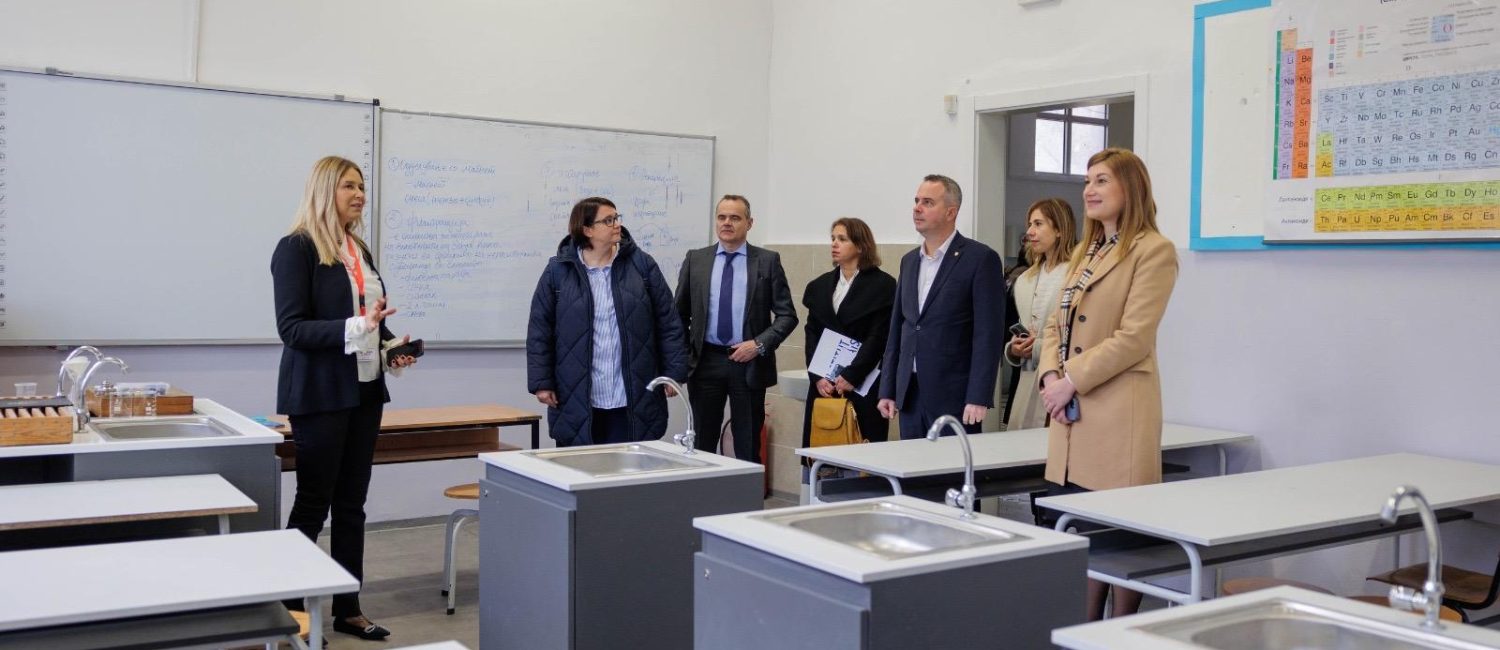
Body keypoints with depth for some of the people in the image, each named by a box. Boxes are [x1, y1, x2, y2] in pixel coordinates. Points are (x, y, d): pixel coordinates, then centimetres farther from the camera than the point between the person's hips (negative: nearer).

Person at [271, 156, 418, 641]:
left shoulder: (360, 250, 13)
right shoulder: (297, 248, -9)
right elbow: (292, 327, -16)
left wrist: (390, 350, 2)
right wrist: (355, 328, -26)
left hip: (364, 391, 7)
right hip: (320, 393, -7)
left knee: (351, 504, 10)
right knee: (313, 502, 1)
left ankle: (348, 608, 19)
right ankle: (289, 608, 15)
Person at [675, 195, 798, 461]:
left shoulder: (768, 261, 2)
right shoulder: (695, 259, 8)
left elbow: (787, 315, 0)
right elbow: (680, 313, 11)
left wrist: (760, 344, -12)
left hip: (749, 362, -2)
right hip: (705, 361, 2)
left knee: (748, 448, 3)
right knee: (702, 443, 7)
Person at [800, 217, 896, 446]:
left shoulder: (883, 285, -2)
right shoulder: (820, 285, 14)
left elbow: (878, 338, -8)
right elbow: (811, 334, 9)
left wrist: (851, 376, -14)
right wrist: (817, 378, -3)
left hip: (864, 384, -4)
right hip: (823, 385, 5)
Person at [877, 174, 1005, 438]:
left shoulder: (981, 258, -6)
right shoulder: (909, 260, 14)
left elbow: (988, 334, -11)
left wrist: (978, 398, -16)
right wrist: (887, 390, 10)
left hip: (954, 397, -6)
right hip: (910, 395, 6)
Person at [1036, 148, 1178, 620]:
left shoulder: (1153, 250, -6)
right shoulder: (1084, 251, 19)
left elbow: (1133, 337, -15)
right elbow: (1056, 324, 17)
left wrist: (1072, 381, -15)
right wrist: (1050, 376, -1)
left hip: (1118, 411, -8)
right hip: (1071, 410, 8)